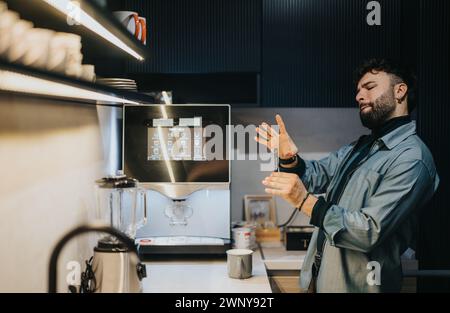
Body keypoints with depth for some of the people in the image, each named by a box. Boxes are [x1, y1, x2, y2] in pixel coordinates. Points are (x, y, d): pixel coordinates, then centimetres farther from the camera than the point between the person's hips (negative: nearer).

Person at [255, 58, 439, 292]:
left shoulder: (411, 158, -18)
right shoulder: (358, 148, 12)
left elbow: (372, 232, -24)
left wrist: (305, 201, -27)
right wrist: (289, 158, -14)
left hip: (355, 285, -7)